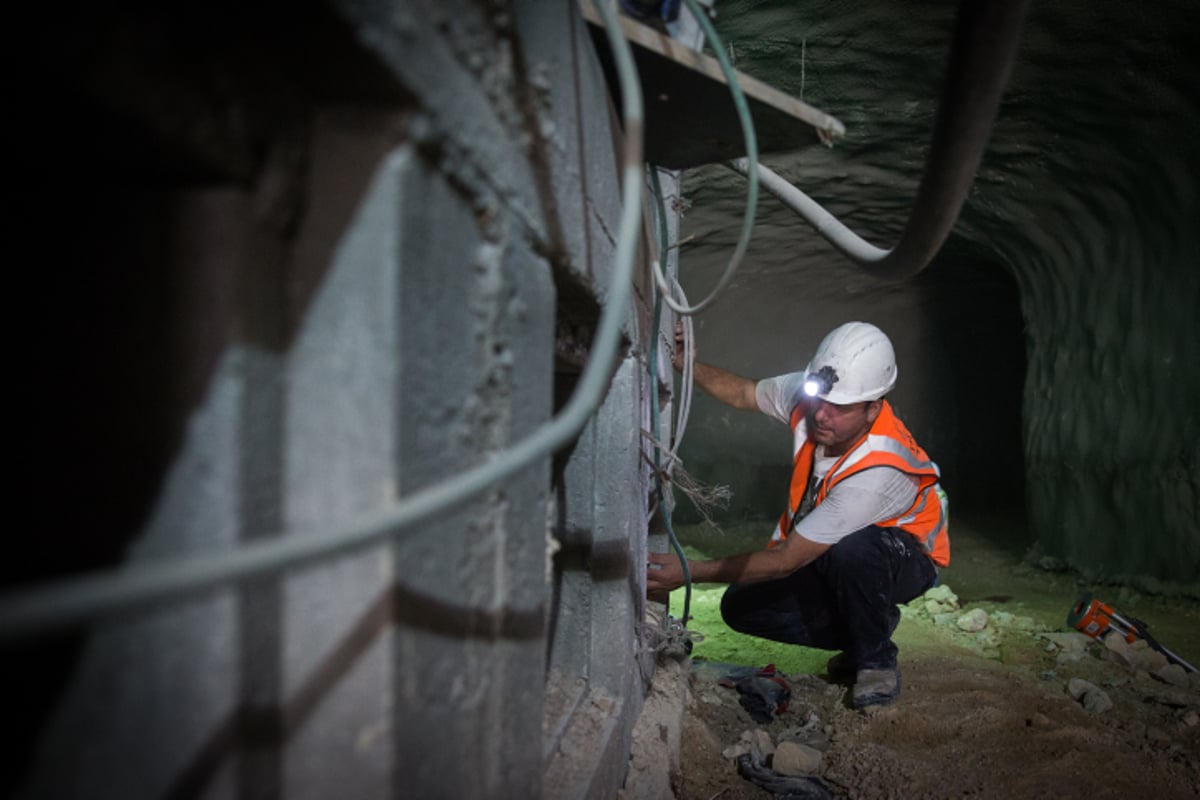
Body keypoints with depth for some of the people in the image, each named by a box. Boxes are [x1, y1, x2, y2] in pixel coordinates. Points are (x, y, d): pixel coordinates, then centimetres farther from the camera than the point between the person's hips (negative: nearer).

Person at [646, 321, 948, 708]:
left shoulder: (879, 471, -39)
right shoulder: (804, 393, -22)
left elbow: (787, 559, -35)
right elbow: (743, 393, 1)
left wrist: (691, 572, -36)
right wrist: (685, 364, -18)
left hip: (903, 558, -6)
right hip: (829, 559, 6)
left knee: (850, 550, -41)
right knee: (740, 607, -9)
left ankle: (877, 661, -12)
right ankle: (870, 625, 8)